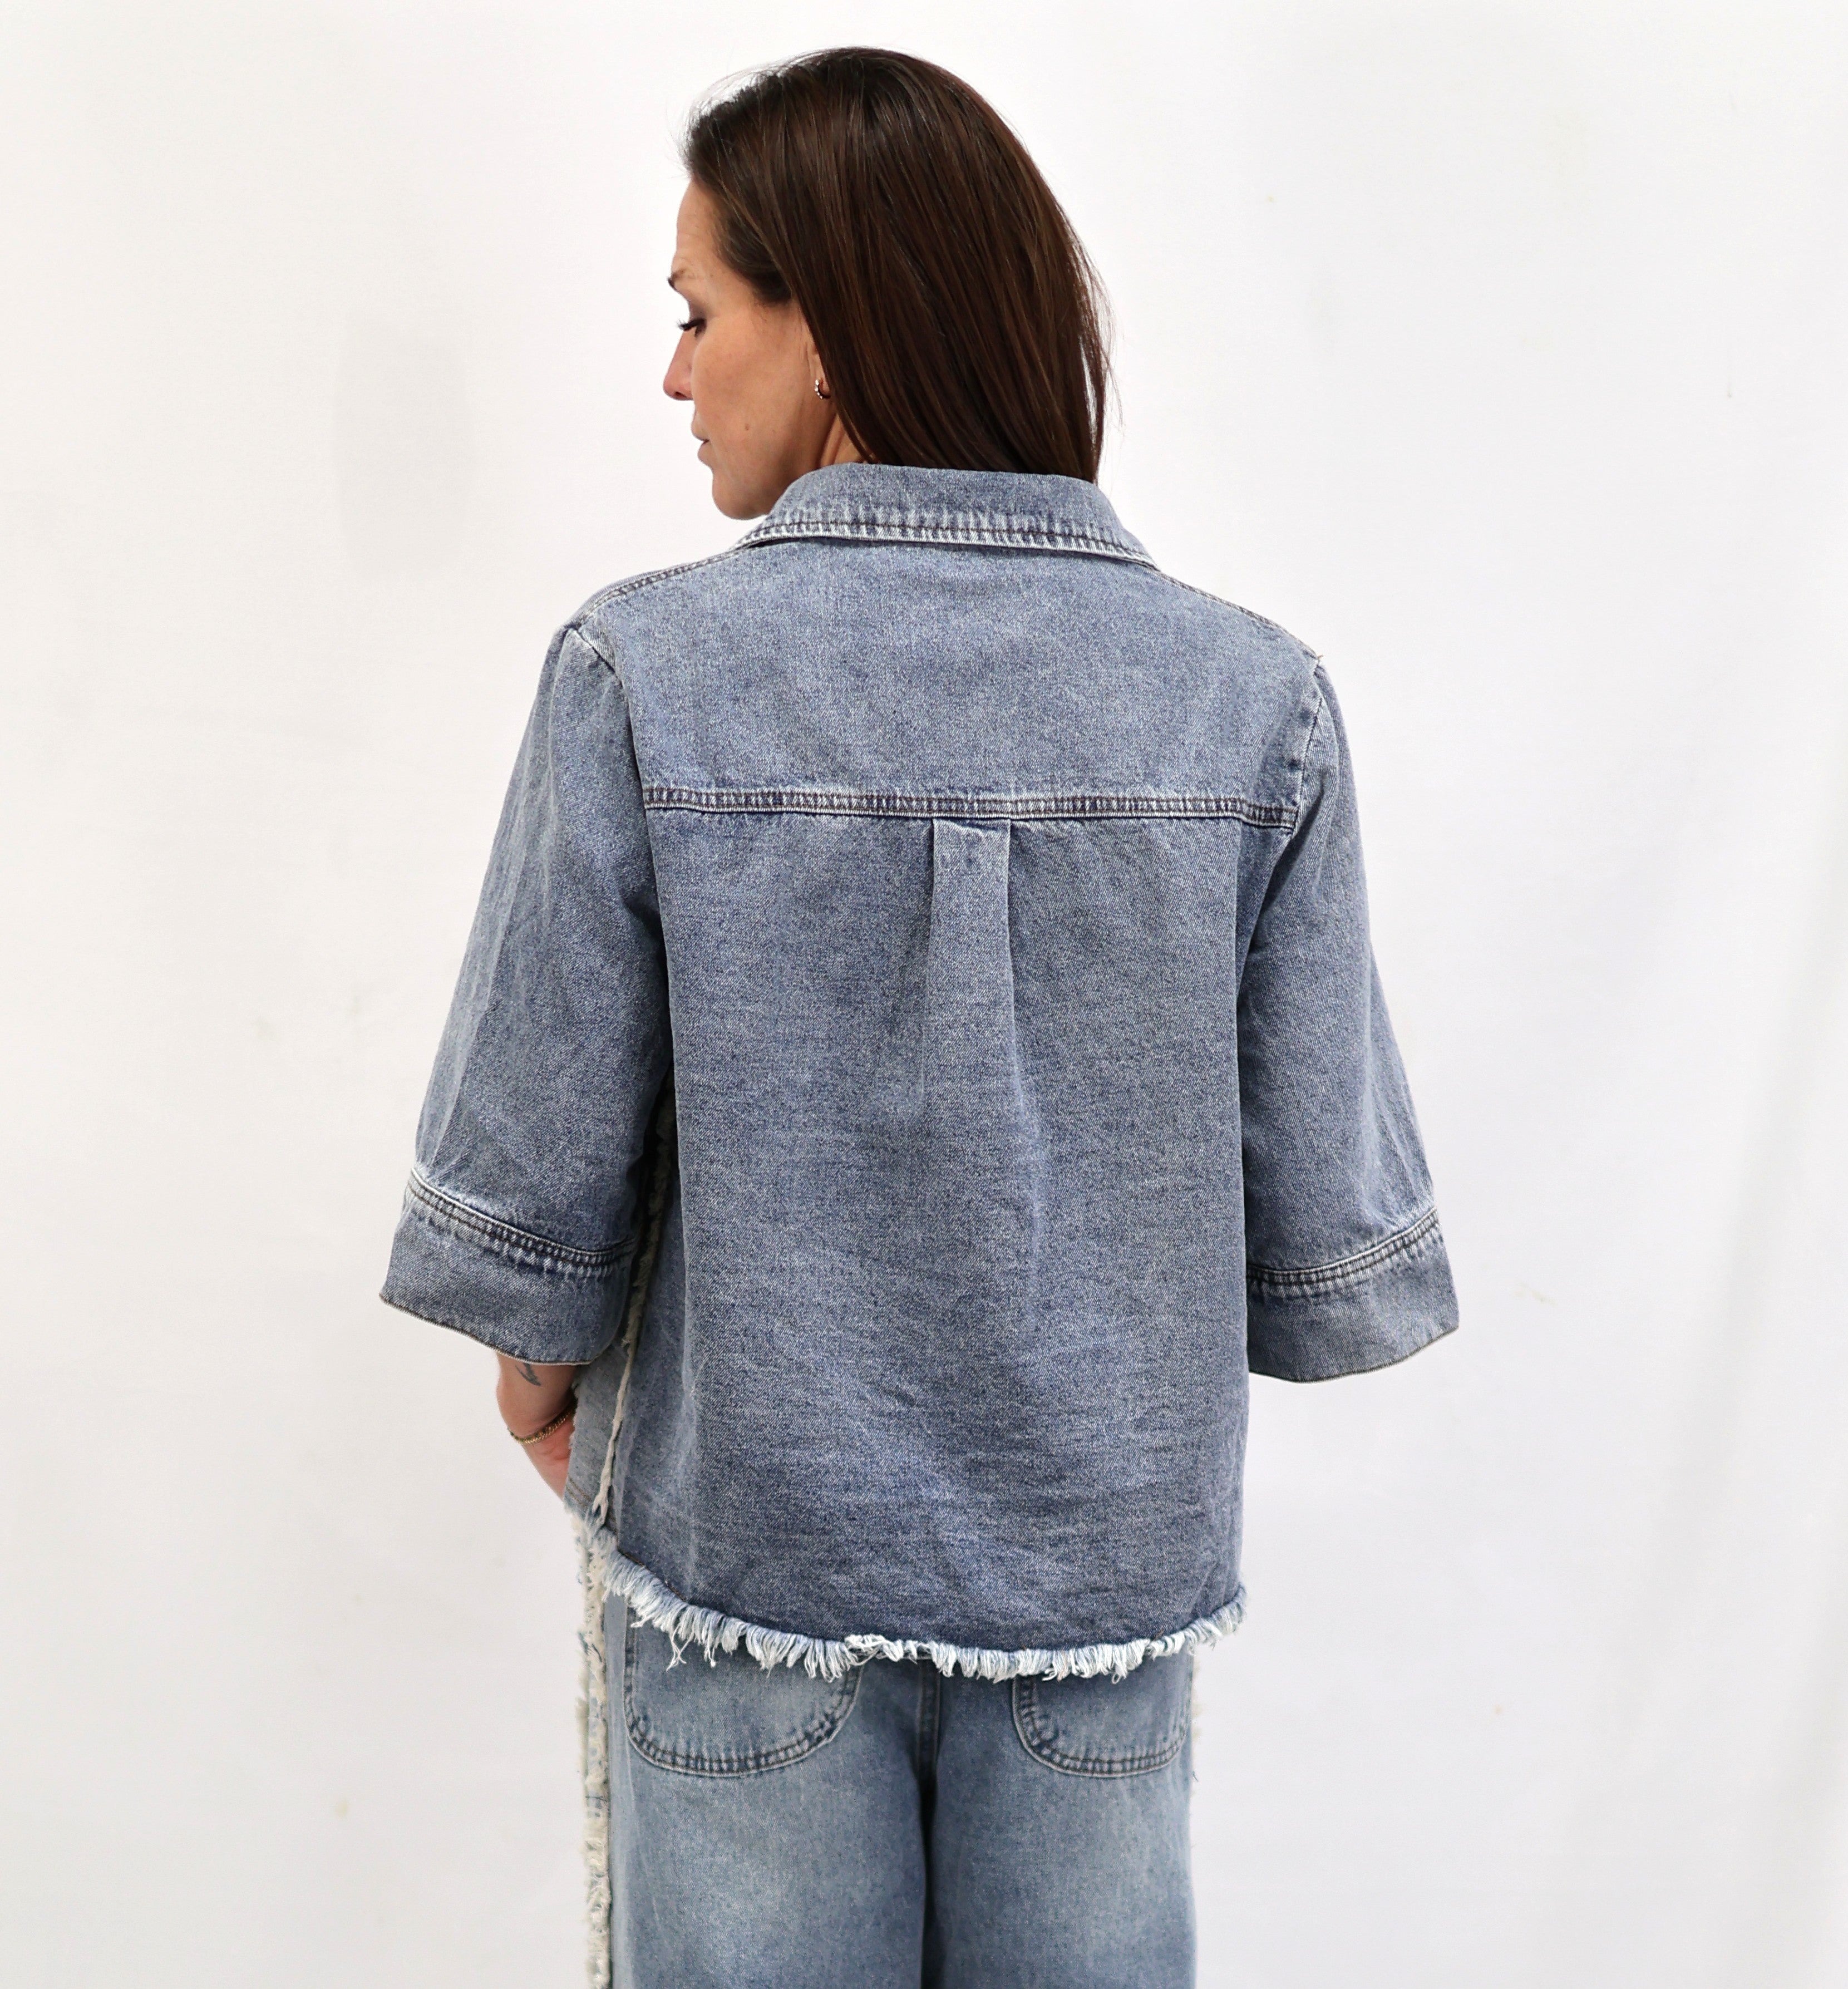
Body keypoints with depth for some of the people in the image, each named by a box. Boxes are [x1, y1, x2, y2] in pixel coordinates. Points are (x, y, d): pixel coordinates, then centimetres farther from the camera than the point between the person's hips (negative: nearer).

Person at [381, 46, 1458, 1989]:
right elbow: (1334, 1243, -7)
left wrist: (545, 1379, 9)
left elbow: (529, 1192, -11)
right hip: (1109, 1555, 2)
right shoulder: (1255, 700, -10)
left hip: (743, 1546, -1)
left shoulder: (643, 675, -16)